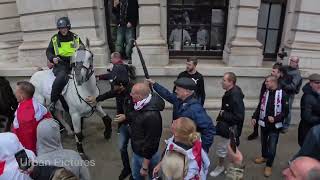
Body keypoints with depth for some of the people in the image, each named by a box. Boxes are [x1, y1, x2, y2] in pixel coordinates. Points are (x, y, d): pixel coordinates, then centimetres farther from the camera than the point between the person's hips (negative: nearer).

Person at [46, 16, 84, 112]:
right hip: (60, 64, -2)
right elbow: (48, 51, 14)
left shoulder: (75, 38, 13)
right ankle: (53, 102, -19)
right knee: (61, 76, -34)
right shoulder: (55, 39, 11)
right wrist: (53, 58, -7)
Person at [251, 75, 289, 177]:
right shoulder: (265, 93, 2)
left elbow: (286, 111, -11)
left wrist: (275, 118, -22)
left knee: (272, 146, 1)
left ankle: (269, 165, 17)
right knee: (264, 142, 21)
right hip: (264, 123, 5)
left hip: (275, 125, -5)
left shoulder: (282, 94, -13)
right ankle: (264, 157, 44)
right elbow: (259, 107, 10)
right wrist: (254, 117, -1)